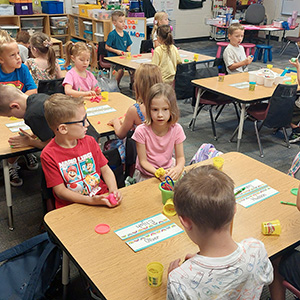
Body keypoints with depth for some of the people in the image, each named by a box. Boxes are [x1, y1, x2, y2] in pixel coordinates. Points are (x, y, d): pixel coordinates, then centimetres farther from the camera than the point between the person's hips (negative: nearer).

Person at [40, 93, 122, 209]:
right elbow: (60, 191, -12)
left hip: (102, 197, 3)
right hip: (71, 207, -3)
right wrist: (91, 201, -24)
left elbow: (105, 169, 10)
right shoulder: (48, 155, -12)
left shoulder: (89, 141, 3)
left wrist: (113, 189, -10)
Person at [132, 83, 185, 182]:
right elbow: (143, 161, -14)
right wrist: (157, 173, -32)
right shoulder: (141, 131, -19)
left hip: (168, 170, 2)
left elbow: (180, 157, -4)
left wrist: (178, 168, -27)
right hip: (146, 174, -2)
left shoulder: (176, 129, -12)